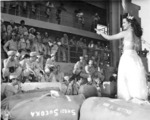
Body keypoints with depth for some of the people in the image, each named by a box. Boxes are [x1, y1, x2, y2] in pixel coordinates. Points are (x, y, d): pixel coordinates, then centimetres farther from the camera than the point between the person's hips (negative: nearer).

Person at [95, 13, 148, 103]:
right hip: (135, 58, 7)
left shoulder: (126, 33, -6)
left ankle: (129, 99, 0)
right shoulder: (137, 34, 14)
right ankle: (139, 100, 6)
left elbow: (109, 38, -3)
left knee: (127, 80, -2)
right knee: (136, 81, 6)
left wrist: (100, 33, 12)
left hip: (127, 57, -7)